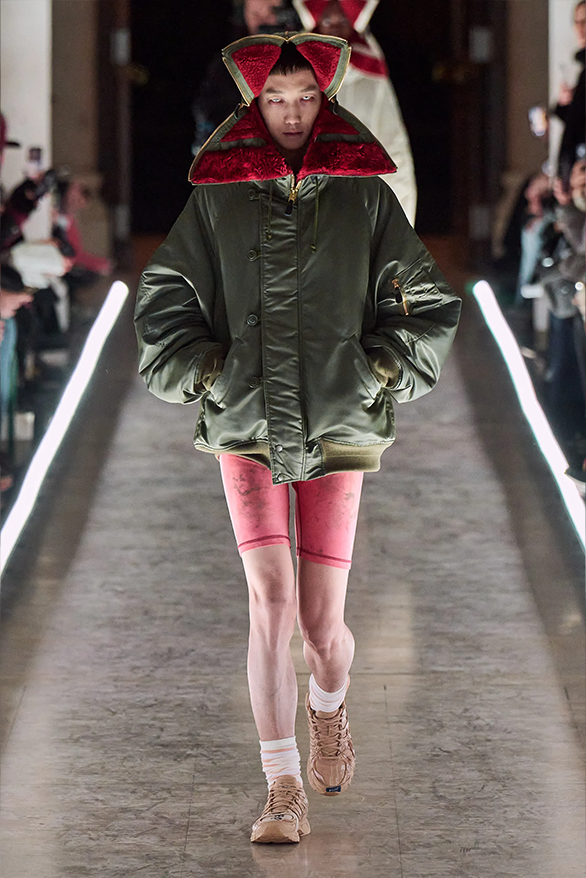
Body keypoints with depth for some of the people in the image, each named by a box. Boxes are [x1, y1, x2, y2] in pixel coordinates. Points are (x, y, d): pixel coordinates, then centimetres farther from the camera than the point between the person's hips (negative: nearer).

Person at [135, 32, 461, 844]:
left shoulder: (365, 195, 3)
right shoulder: (218, 195, 3)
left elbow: (430, 307, 10)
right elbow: (163, 302, 13)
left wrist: (373, 373, 0)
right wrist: (207, 374, 2)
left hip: (338, 434, 0)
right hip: (247, 431, 0)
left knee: (322, 623, 1)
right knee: (271, 600, -15)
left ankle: (329, 703, 38)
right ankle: (285, 793, -11)